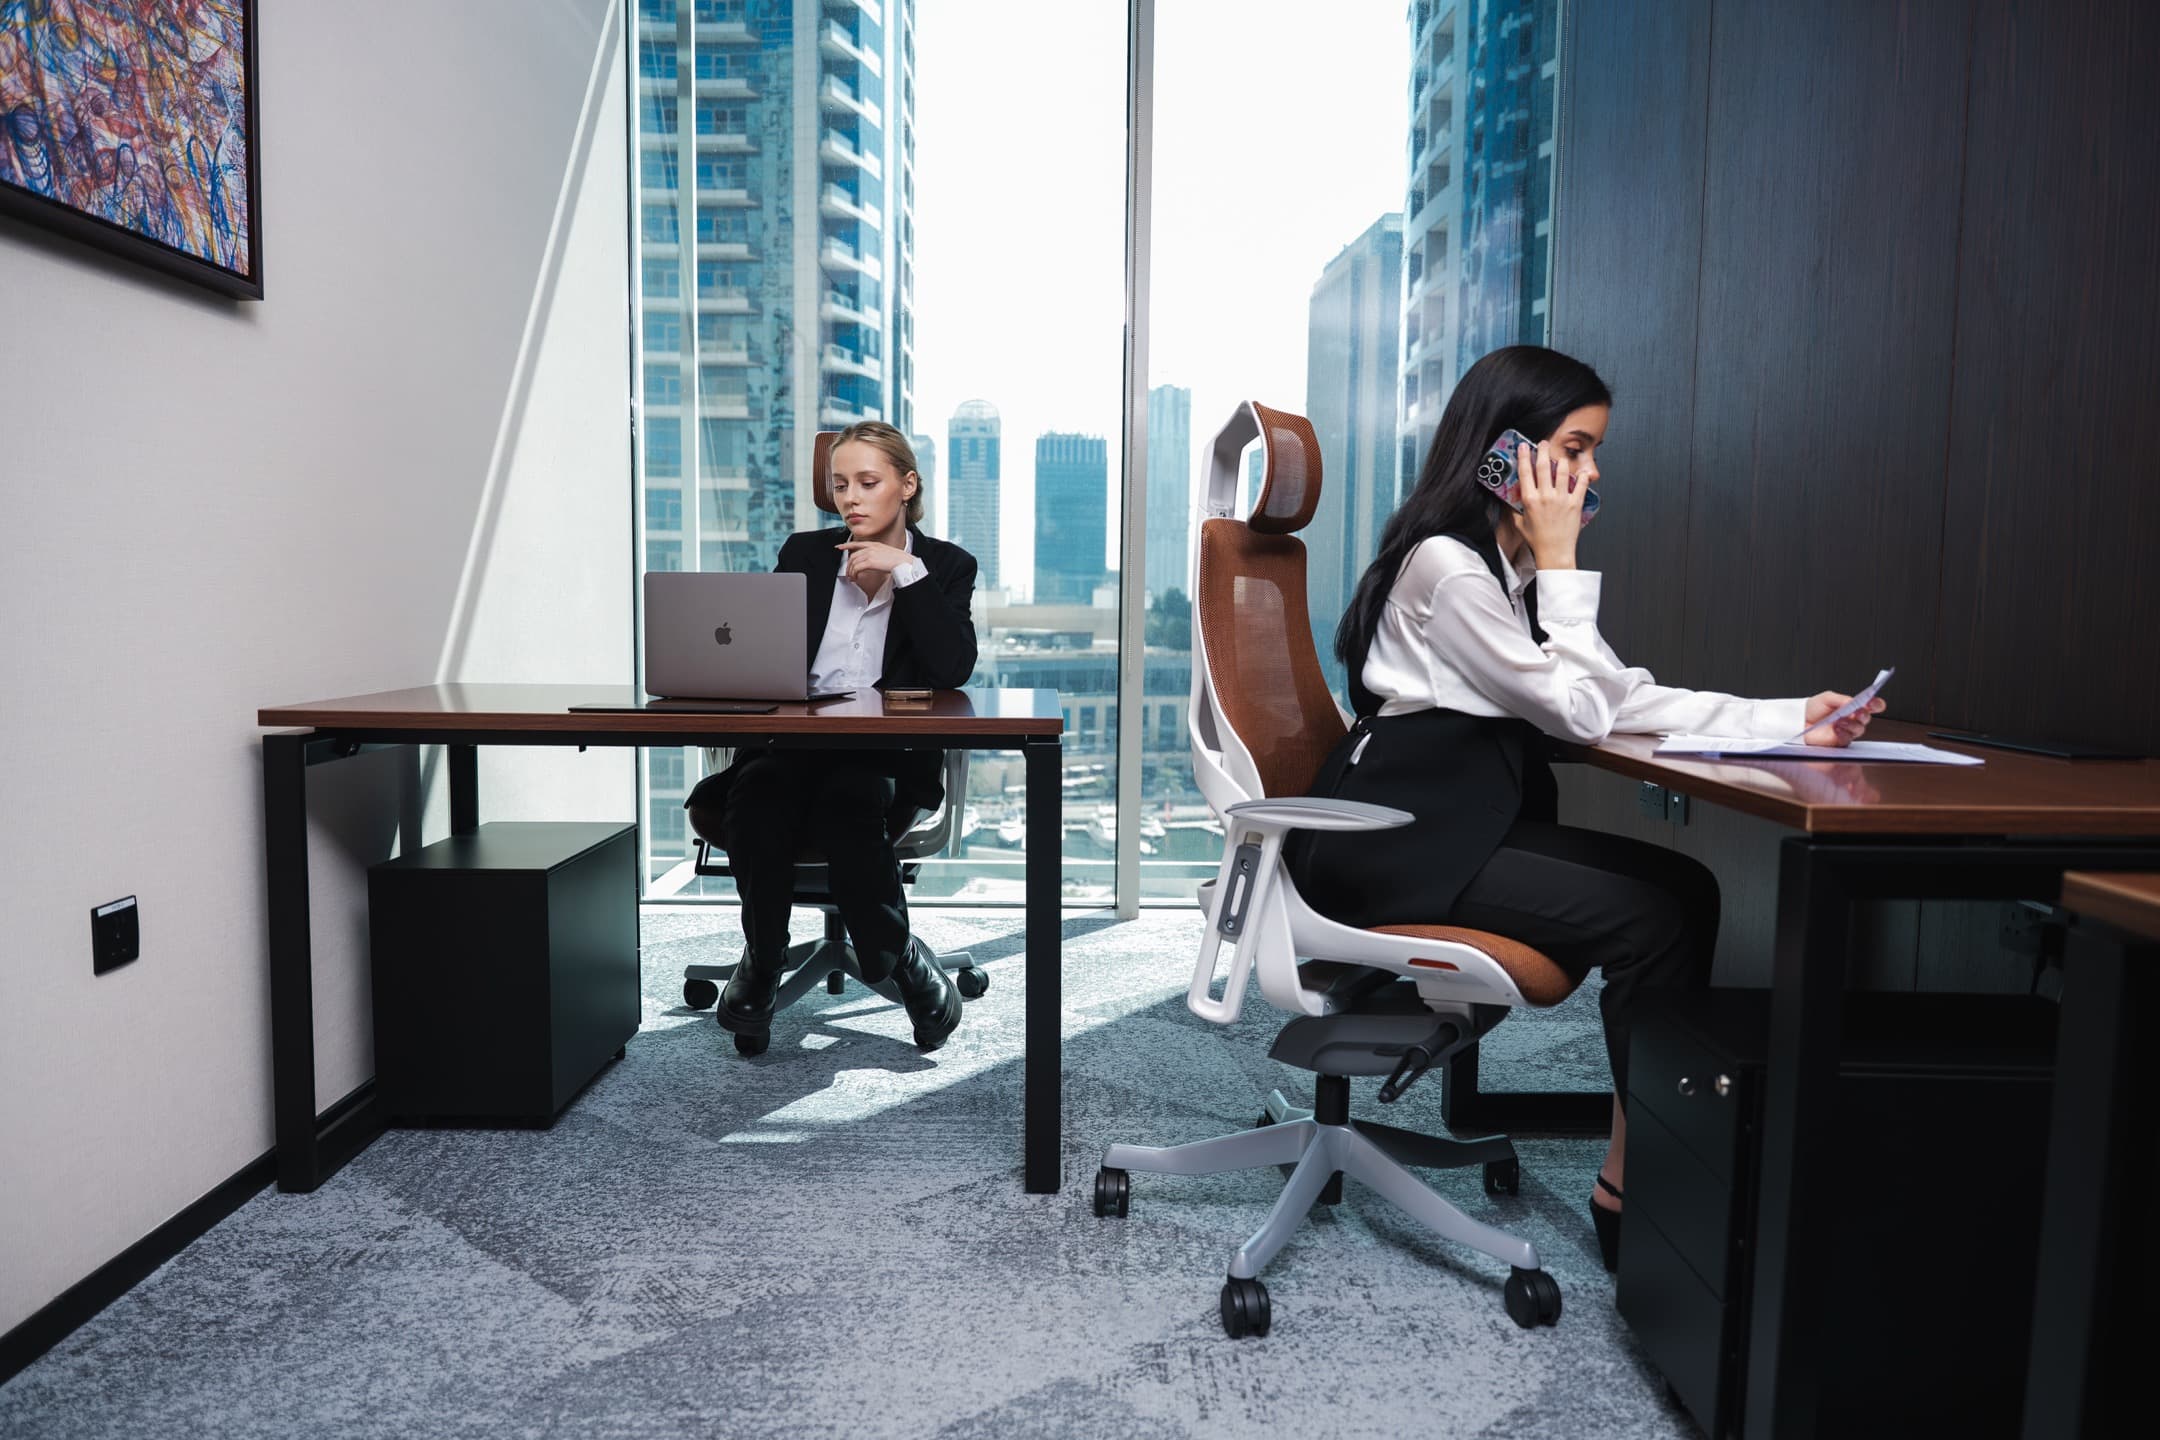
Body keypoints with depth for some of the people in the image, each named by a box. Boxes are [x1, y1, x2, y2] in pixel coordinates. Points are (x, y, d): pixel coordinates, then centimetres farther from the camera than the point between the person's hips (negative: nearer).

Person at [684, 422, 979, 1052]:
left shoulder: (945, 567, 7)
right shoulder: (805, 554, 15)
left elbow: (954, 670, -9)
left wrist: (906, 572, -11)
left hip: (888, 757, -2)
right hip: (793, 742, 2)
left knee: (847, 799, -36)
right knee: (756, 793, -32)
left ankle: (895, 956, -14)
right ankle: (762, 956, -10)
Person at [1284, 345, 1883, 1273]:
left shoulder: (1511, 561, 13)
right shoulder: (1444, 563, -16)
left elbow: (1624, 697, 10)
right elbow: (1582, 713, -14)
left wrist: (1788, 718, 3)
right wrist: (1560, 561, -11)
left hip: (1471, 820, 9)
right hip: (1393, 842, -9)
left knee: (1688, 888, -4)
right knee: (1647, 920, -17)